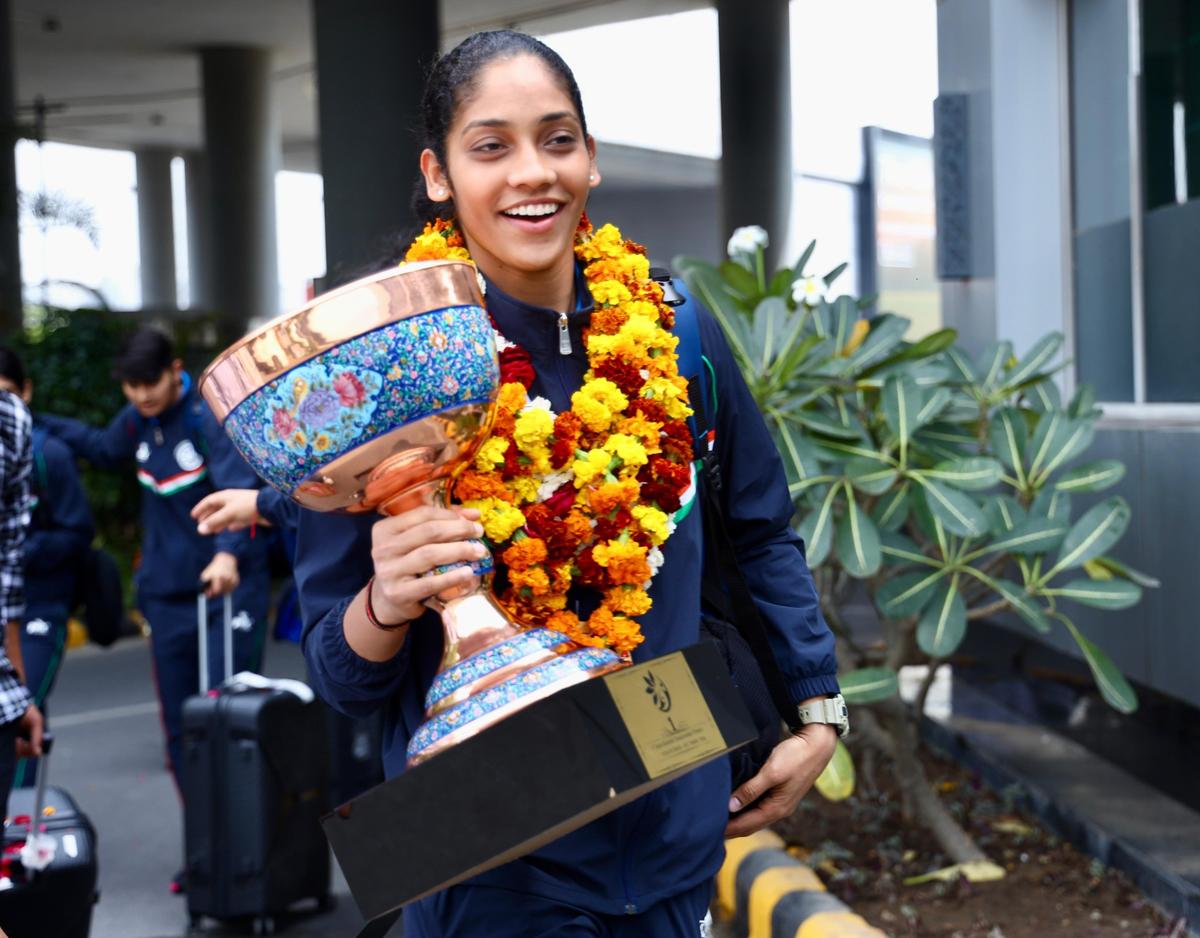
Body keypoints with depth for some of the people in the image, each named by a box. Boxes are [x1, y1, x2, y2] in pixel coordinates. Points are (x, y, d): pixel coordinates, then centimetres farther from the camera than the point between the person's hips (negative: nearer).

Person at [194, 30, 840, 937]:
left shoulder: (674, 331, -4)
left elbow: (761, 534, 12)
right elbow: (339, 669, -10)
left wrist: (815, 712, 9)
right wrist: (387, 603, -30)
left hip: (676, 829, 3)